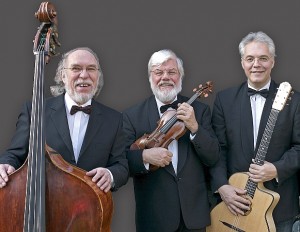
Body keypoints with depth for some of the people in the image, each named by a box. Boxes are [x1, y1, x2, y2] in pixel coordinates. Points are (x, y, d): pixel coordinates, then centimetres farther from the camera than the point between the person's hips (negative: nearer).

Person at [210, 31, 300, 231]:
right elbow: (217, 148, -2)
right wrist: (222, 186, -13)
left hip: (279, 202, 0)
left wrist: (277, 169, -17)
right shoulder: (224, 99, 2)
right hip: (234, 198, 1)